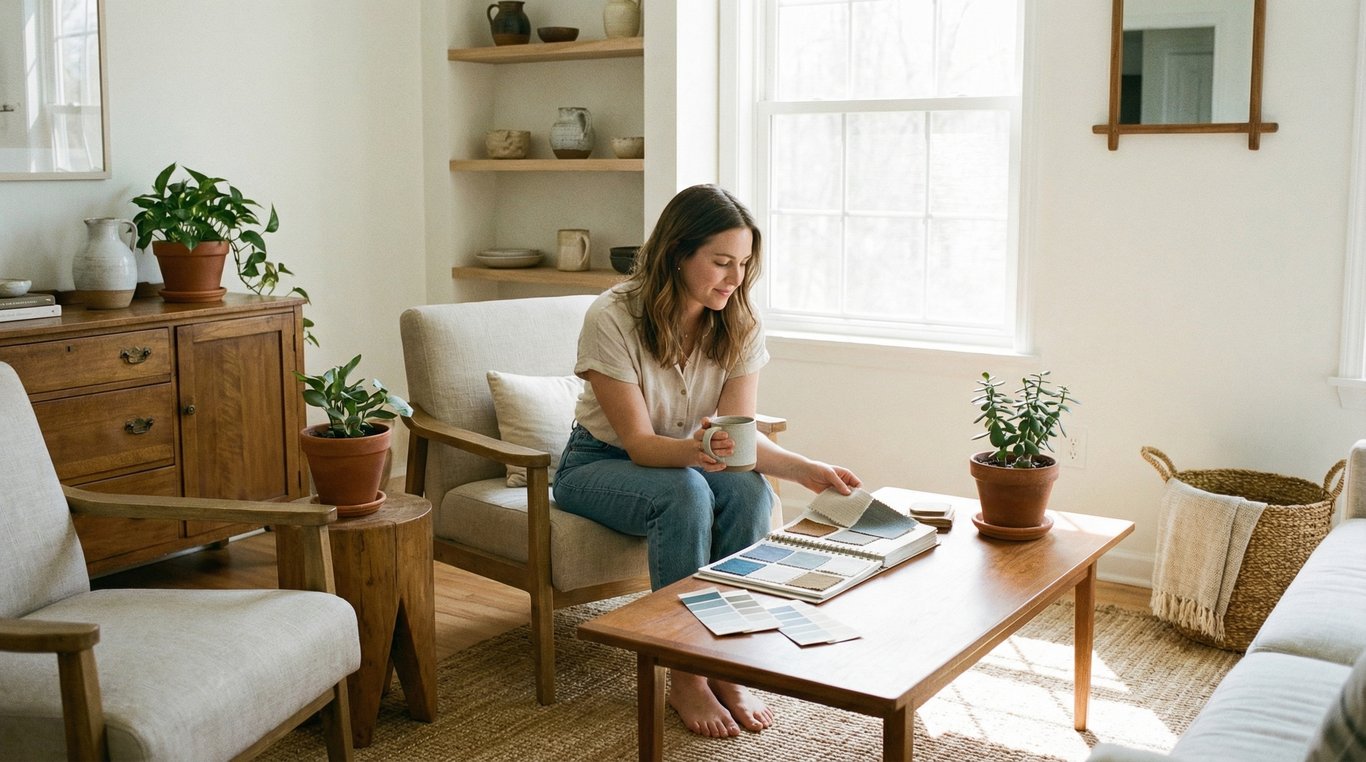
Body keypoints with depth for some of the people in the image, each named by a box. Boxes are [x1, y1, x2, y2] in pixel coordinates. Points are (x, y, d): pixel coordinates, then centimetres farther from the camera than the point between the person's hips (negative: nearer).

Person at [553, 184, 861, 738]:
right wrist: (696, 450, -47)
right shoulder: (612, 318, -24)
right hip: (597, 463, -4)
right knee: (686, 494, -35)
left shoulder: (740, 327, -11)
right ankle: (684, 680, -23)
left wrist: (803, 468, -34)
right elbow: (639, 443, -25)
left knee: (752, 490, -28)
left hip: (684, 459, 4)